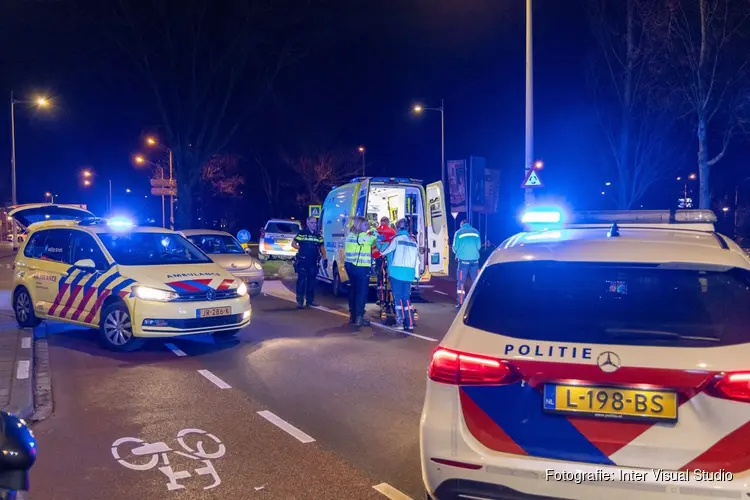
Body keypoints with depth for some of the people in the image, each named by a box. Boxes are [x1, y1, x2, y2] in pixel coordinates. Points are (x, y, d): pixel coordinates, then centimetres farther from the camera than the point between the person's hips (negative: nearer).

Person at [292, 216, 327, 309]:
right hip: (302, 261, -5)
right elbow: (293, 243, 0)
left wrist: (325, 259, 4)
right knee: (301, 281, -7)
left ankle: (310, 300, 19)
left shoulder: (318, 235, 10)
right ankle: (300, 301, -5)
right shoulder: (301, 233, -3)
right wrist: (302, 249, -7)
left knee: (312, 281, 10)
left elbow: (322, 247, 13)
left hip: (313, 262, 5)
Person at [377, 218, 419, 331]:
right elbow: (417, 259, 12)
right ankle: (410, 323, 4)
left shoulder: (397, 238, -3)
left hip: (397, 272, -5)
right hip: (409, 273, 5)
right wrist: (416, 274, 17)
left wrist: (379, 243, 18)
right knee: (406, 297, 10)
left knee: (398, 297, 2)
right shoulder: (413, 241, 13)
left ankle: (400, 322, 0)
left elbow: (384, 250, -1)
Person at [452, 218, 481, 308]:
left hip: (463, 260, -2)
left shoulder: (458, 232, 2)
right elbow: (479, 246, 8)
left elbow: (455, 247, 3)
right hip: (475, 260, 2)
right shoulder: (476, 232, 7)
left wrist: (457, 254, 24)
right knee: (475, 281, 8)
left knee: (461, 282, 3)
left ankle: (460, 302, 0)